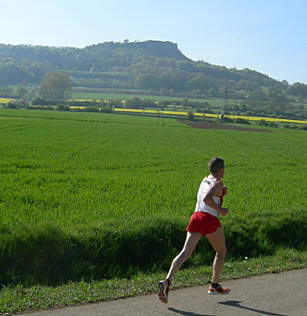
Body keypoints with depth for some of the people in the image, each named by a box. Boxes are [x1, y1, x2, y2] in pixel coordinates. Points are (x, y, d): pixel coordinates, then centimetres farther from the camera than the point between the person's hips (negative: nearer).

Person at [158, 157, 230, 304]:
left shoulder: (205, 180, 21)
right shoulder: (217, 183, -3)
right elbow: (206, 199, -20)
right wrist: (220, 210, -10)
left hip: (196, 217, 6)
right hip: (209, 220, -6)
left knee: (185, 253, -5)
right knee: (221, 252, 17)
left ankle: (167, 281, -22)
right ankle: (214, 285, 19)